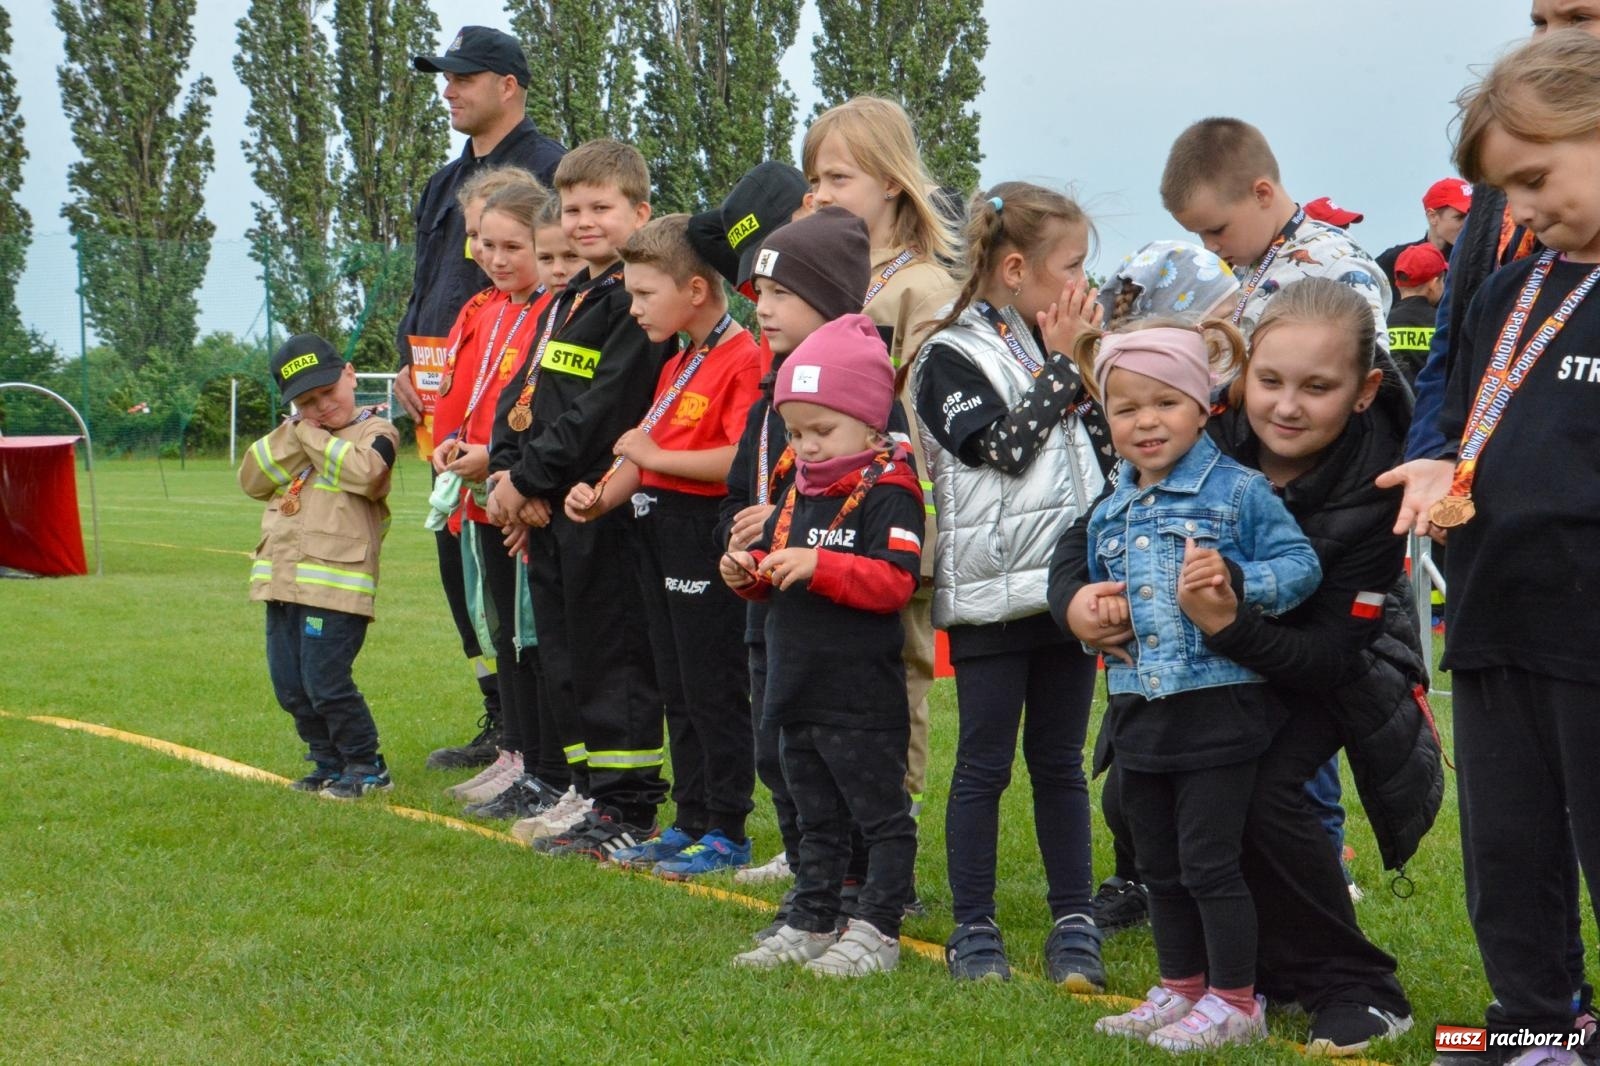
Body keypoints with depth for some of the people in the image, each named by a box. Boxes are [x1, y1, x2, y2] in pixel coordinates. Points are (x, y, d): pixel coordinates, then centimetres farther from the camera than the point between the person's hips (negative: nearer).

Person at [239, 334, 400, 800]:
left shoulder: (374, 431, -1)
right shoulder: (293, 438, 19)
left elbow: (365, 473, -23)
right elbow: (252, 480, 6)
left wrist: (314, 437, -11)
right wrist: (294, 433, -4)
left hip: (336, 582, -8)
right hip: (282, 580, 8)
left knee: (326, 682, -9)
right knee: (290, 687, 10)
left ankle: (366, 766, 7)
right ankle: (329, 762, 24)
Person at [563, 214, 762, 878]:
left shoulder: (743, 361, -15)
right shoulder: (675, 367, 17)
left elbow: (743, 457, -25)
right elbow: (644, 450, 17)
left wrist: (655, 456, -17)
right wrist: (602, 496, 0)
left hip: (705, 536, -10)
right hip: (658, 533, 10)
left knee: (714, 691, -2)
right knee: (677, 690, 15)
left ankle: (726, 834, 6)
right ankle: (690, 823, 24)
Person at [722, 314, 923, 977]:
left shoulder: (889, 492, -13)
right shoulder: (799, 489, 13)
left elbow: (896, 581, -22)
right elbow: (778, 571, 21)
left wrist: (818, 566, -28)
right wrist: (749, 573, -1)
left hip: (862, 695, -9)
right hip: (797, 687, 9)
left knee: (880, 814, 1)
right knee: (816, 816, 17)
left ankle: (876, 932, 7)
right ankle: (811, 926, 25)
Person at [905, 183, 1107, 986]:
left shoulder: (1054, 347, 13)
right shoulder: (952, 356, -7)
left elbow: (1107, 437, 14)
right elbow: (1006, 446, -17)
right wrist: (1062, 366, -10)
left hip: (1066, 584, 6)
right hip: (990, 593, -6)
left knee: (1060, 762, 11)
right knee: (984, 763, 2)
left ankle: (1075, 924, 16)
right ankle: (972, 930, 10)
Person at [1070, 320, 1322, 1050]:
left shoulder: (1239, 492, -9)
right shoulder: (1109, 515, 12)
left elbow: (1300, 565, -11)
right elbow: (1094, 592, 25)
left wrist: (1236, 579, -27)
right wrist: (1098, 611, 3)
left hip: (1218, 709, -7)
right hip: (1139, 714, 7)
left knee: (1209, 860, -3)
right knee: (1159, 865, 15)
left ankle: (1235, 1002, 8)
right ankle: (1180, 989, 28)